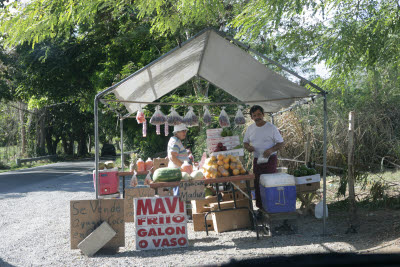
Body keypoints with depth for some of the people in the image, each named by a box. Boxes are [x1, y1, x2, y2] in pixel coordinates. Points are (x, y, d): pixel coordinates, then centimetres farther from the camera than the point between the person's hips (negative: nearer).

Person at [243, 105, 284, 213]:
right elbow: (245, 142, 16)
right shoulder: (250, 128, 7)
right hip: (256, 160, 5)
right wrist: (248, 147, -8)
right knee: (257, 184, 5)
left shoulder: (271, 127, -7)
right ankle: (260, 207, 14)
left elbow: (281, 143, -5)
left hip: (270, 159, -5)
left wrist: (271, 150, -23)